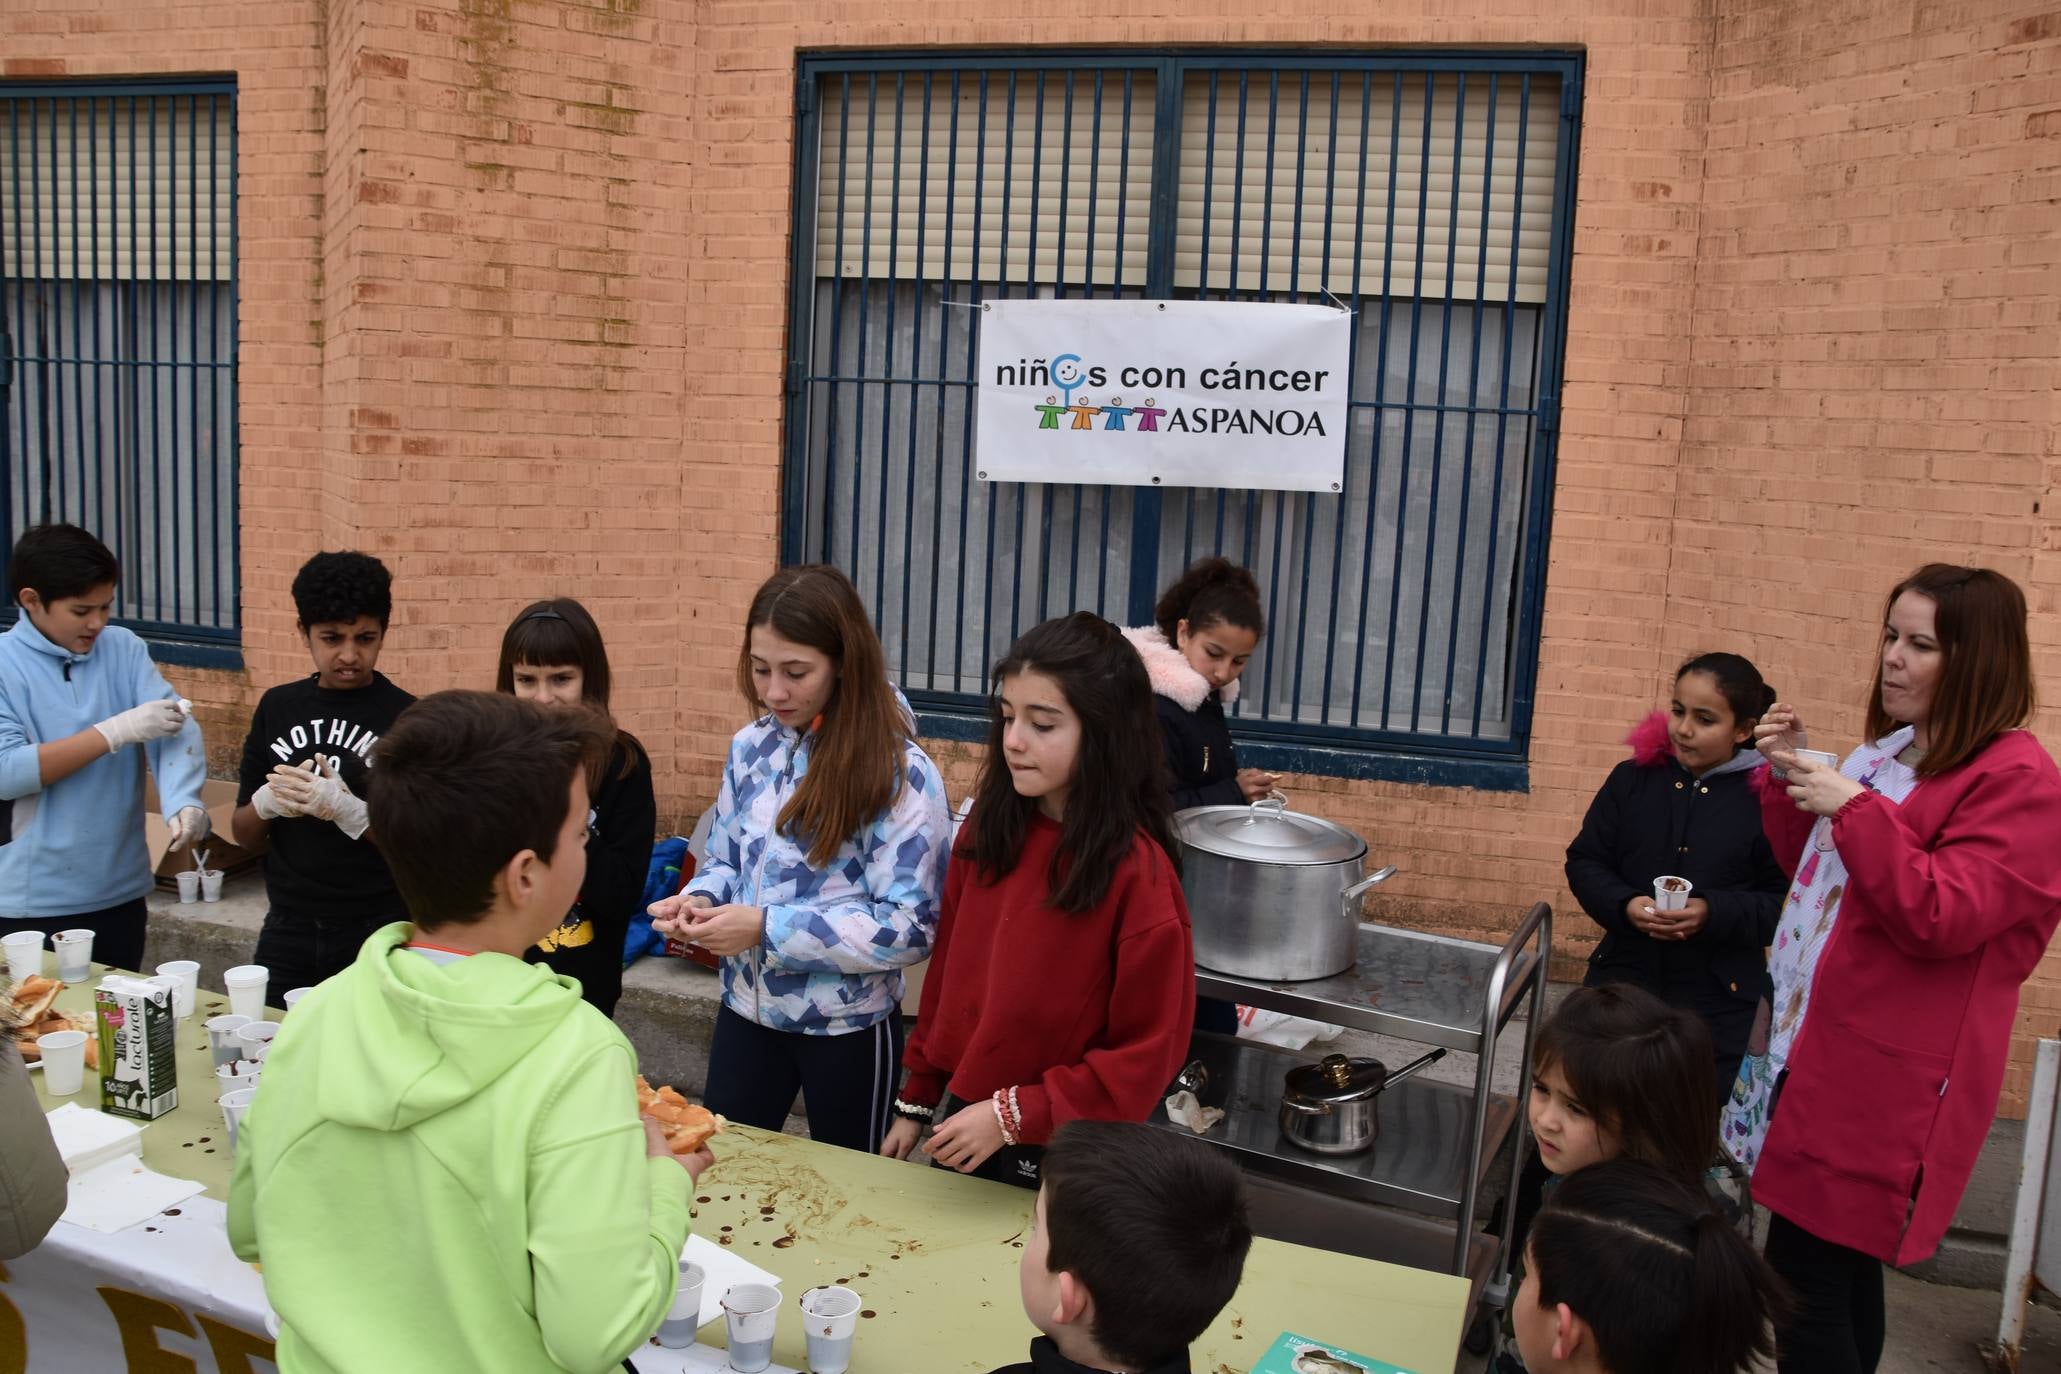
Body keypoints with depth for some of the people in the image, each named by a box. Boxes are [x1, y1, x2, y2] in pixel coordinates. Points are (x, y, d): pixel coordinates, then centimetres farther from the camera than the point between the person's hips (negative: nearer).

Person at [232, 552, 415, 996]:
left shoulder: (406, 718, -9)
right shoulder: (277, 707, 5)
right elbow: (243, 834, 9)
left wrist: (345, 809, -26)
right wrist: (267, 801, -12)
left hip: (376, 937, -4)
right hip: (287, 933, 4)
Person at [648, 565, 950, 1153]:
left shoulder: (901, 774, -18)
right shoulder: (751, 747, -1)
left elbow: (911, 926, -19)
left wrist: (768, 928, -25)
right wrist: (699, 900, -12)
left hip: (847, 1026, -4)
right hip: (746, 1010, 4)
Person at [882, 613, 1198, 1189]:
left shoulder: (1139, 873, -22)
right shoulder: (989, 829, -4)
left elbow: (1147, 1055, -18)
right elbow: (949, 972, 6)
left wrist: (1012, 1116, -19)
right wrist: (917, 1102, 10)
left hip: (1061, 1157, -5)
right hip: (960, 1123, 5)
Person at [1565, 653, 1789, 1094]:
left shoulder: (1766, 798, -8)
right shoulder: (1633, 778, 1)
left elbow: (1784, 900, -8)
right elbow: (1584, 861, 5)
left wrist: (1714, 913, -22)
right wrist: (1624, 904, -13)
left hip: (1720, 1003, -3)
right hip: (1623, 980, 3)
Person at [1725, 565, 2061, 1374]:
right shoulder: (1890, 752, 14)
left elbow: (1939, 918, -22)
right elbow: (1817, 871, 23)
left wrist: (1853, 809, -26)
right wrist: (1791, 776, 8)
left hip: (1887, 1076, -9)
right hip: (1821, 1046, 9)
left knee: (1806, 1274, -6)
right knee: (1839, 1265, 18)